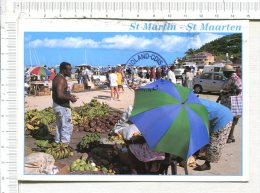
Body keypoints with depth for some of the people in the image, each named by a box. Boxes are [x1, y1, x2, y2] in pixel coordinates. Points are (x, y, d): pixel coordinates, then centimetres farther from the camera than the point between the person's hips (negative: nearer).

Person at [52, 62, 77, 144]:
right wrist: (70, 98, -17)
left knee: (59, 126, 19)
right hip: (62, 107, -10)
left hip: (57, 105, 10)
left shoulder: (57, 77, 11)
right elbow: (60, 95, -29)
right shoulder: (61, 79, -21)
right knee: (67, 127, -4)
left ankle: (58, 142, 28)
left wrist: (69, 95, 12)